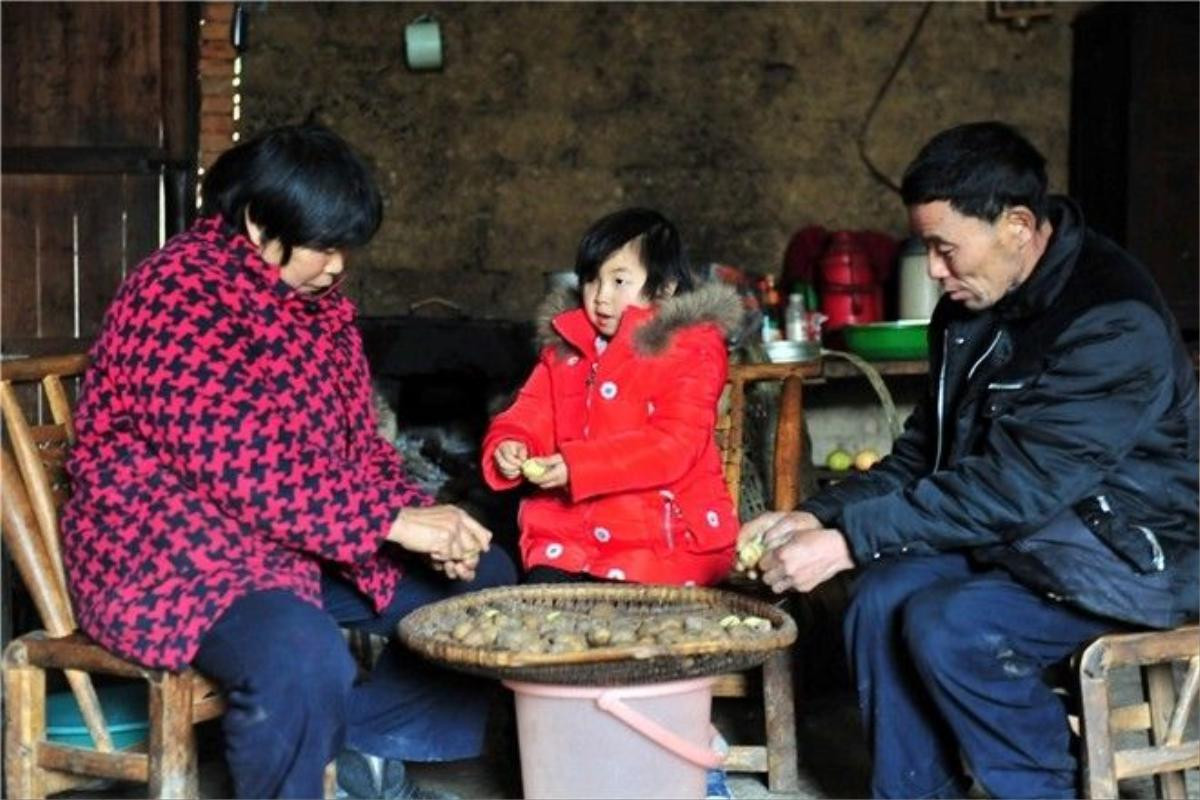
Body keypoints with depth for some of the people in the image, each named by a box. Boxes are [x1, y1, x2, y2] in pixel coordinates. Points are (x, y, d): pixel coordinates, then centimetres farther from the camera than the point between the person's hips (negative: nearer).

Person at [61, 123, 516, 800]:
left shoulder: (317, 303, 9)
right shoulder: (178, 294, -19)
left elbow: (358, 439, 12)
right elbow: (239, 469, -27)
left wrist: (421, 518, -8)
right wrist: (394, 523, -26)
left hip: (308, 542, 9)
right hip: (172, 550, -9)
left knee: (483, 580, 8)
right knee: (301, 657, -38)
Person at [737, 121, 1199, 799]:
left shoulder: (1114, 322, -25)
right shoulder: (973, 307, 3)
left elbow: (1015, 486, -30)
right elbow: (924, 455, 7)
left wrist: (848, 541, -29)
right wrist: (817, 517, -8)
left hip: (1132, 550, -8)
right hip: (1029, 531, 8)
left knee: (949, 626, -26)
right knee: (884, 596, -15)